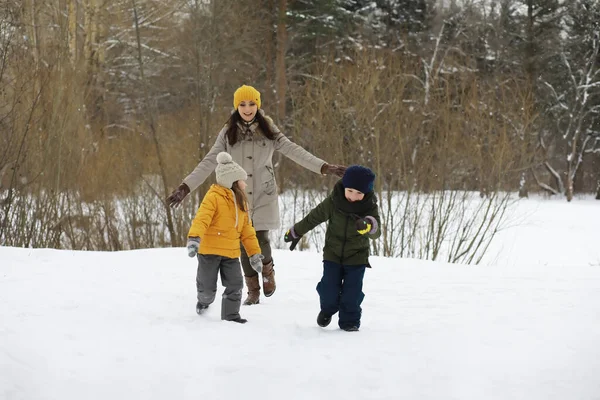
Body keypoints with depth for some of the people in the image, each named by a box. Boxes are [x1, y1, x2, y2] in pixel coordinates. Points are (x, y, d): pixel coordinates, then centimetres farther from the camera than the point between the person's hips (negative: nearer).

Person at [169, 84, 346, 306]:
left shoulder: (268, 130, 1)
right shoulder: (228, 133, 2)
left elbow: (294, 151, -6)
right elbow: (209, 162, -2)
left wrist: (325, 167, -16)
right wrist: (185, 187, -11)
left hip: (264, 197, -1)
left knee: (260, 240, -12)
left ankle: (267, 270, 22)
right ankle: (253, 292, 17)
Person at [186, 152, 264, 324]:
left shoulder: (241, 203, 12)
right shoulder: (213, 197, -13)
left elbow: (247, 231, 16)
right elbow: (202, 219, -26)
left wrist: (255, 253, 13)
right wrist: (194, 238, -42)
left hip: (231, 253, 6)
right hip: (209, 250, -6)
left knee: (235, 285, -3)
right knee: (207, 287, 4)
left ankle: (230, 313, 10)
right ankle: (204, 301, 37)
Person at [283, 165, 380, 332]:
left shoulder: (369, 207, -15)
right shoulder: (333, 202, -13)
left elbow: (376, 232, -26)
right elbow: (314, 217, 1)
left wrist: (368, 226, -51)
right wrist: (296, 233, 12)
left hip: (356, 257, -1)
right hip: (333, 254, 1)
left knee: (352, 291, -6)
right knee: (329, 288, -2)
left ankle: (350, 321, 12)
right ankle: (327, 309, 28)